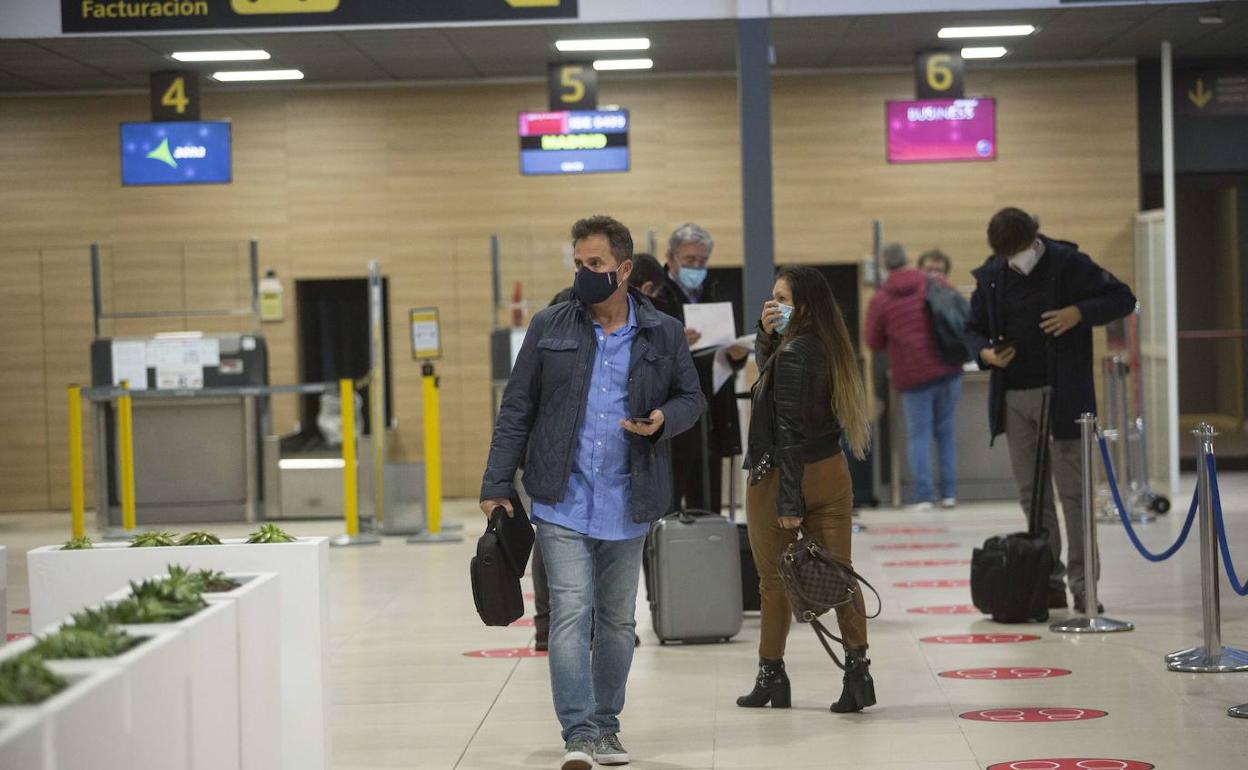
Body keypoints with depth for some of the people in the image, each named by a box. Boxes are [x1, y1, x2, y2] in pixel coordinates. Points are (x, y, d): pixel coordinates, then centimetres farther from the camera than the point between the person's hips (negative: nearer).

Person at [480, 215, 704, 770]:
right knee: (570, 613, -11)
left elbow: (691, 398, 14)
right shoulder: (549, 328, 2)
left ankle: (606, 724, 25)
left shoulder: (663, 334, 3)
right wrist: (496, 484, -1)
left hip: (627, 505, 2)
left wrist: (662, 420, -10)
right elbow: (516, 410, 4)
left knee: (617, 620, 12)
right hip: (562, 501, -2)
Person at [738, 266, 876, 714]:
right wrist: (766, 334, 6)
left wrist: (788, 500, -20)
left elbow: (789, 430, -20)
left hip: (781, 476, -7)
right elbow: (769, 372, 26)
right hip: (831, 472, 7)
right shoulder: (830, 348, 8)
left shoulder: (792, 353, -17)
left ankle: (771, 676, 16)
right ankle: (857, 667, -6)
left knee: (774, 580, 6)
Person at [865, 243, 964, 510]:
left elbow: (874, 343, 3)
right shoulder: (937, 284, 1)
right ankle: (949, 493, 10)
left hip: (913, 375, -2)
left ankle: (924, 495, -5)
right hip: (948, 369, 2)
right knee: (945, 431, 12)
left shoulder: (879, 300, -3)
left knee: (918, 435, 4)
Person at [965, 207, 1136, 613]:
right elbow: (974, 328, 18)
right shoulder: (990, 275, 8)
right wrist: (985, 353, -5)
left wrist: (1079, 313, -16)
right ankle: (1048, 581, 15)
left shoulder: (1068, 264, -4)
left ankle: (1082, 583, -2)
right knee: (1032, 494, 8)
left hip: (1061, 395, -5)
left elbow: (1123, 298, -1)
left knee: (1072, 491, -4)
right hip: (1013, 398, 5)